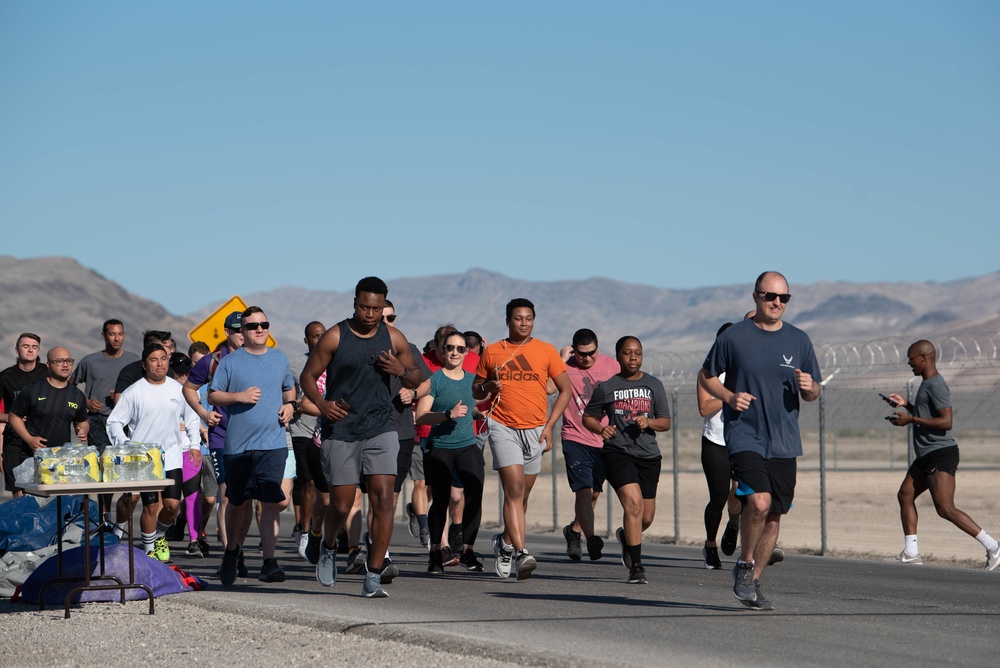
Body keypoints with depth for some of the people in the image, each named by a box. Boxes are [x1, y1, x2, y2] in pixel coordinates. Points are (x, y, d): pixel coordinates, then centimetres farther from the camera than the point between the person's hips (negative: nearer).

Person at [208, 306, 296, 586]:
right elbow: (213, 395, 3)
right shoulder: (230, 361, 2)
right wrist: (239, 396, -13)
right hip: (238, 444, -1)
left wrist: (289, 405, 6)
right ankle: (232, 552, 34)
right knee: (239, 502, 11)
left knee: (271, 501, -10)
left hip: (273, 443, 1)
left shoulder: (279, 359, 12)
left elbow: (289, 389, 26)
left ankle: (269, 562, -11)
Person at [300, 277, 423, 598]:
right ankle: (328, 547, 37)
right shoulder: (335, 337, -3)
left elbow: (417, 380, 15)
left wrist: (402, 371, -8)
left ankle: (373, 577, -8)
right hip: (340, 431, -2)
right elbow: (307, 376, 1)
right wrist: (321, 404, -18)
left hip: (380, 430, 2)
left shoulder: (394, 339, 5)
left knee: (383, 499, -12)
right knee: (341, 505, 2)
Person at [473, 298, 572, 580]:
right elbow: (475, 392, 15)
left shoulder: (546, 351, 5)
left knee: (522, 495, 10)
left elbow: (566, 390, 8)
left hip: (535, 430, 2)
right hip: (503, 427, -2)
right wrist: (487, 387, -9)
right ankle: (521, 553, -22)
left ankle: (505, 542, 33)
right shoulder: (492, 352, 6)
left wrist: (549, 425, -1)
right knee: (514, 488, -16)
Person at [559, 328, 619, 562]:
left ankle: (574, 530, 35)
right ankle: (591, 538, -20)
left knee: (595, 492, 14)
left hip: (604, 441, 4)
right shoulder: (565, 367, -6)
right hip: (576, 439, -4)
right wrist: (561, 361, -22)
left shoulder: (611, 365, 3)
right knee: (583, 490, -16)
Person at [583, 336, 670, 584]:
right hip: (617, 453, -3)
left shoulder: (653, 385, 10)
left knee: (646, 516, 8)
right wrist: (600, 428, -8)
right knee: (634, 503, -21)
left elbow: (666, 422, 9)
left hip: (648, 455, 3)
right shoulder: (606, 387, 4)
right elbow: (588, 417, 13)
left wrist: (649, 422, -12)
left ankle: (626, 536, 44)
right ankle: (636, 567, -16)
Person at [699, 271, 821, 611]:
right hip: (744, 436, -4)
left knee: (774, 514, 6)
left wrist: (809, 388, -9)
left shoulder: (799, 340, 8)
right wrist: (729, 396, -9)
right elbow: (705, 376, 9)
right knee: (759, 501, -22)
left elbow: (812, 394, 15)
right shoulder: (734, 337, -2)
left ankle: (753, 583, 21)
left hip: (784, 442, 4)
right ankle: (744, 565, 1)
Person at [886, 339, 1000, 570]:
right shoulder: (927, 384, 17)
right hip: (927, 456, 11)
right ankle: (911, 553, 13)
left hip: (941, 454, -11)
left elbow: (946, 421, -24)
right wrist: (906, 405, 21)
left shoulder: (936, 385, -15)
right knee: (905, 495, 11)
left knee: (945, 509, -15)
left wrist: (911, 419, -20)